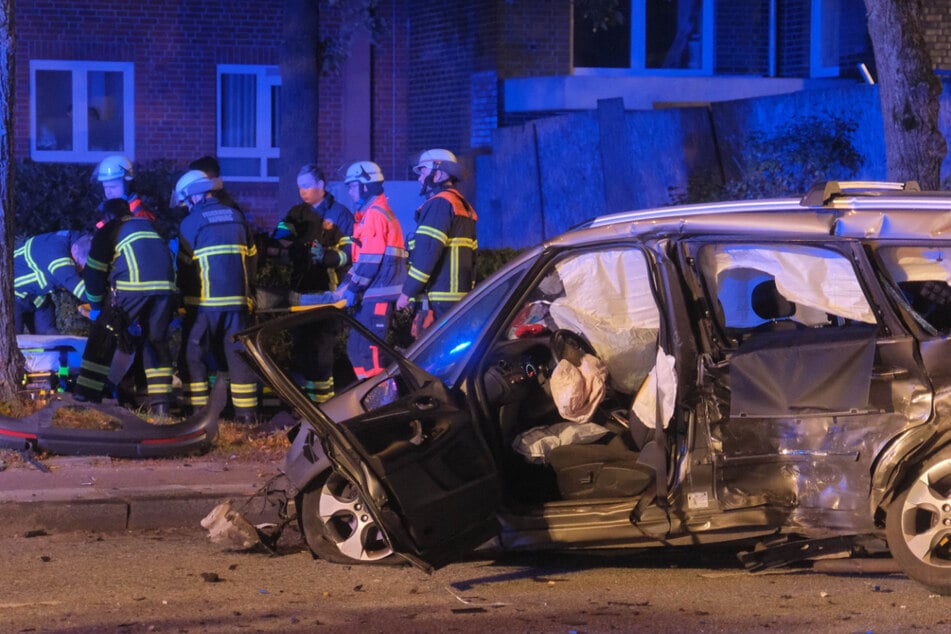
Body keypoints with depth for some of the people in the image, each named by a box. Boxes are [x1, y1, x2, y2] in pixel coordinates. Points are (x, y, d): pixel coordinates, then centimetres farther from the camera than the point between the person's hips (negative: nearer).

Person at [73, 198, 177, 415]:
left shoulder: (108, 231, 17)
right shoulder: (149, 227, 33)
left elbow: (93, 271, 11)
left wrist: (95, 306, 25)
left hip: (131, 289, -5)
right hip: (165, 287, 5)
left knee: (103, 337, 6)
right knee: (157, 340, 15)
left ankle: (87, 395, 4)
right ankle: (161, 403, 11)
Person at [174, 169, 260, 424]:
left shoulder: (191, 222, -5)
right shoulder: (237, 217, 10)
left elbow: (184, 265, -1)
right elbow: (252, 257, 16)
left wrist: (184, 293, 13)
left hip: (205, 301, -4)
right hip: (238, 301, 4)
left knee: (193, 355, 5)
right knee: (237, 354, 8)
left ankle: (198, 410, -1)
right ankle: (246, 412, 5)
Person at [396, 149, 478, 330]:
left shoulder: (439, 203, -10)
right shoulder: (464, 208, 22)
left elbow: (427, 252, -18)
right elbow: (471, 256, 22)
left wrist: (407, 292, -15)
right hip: (461, 296, 10)